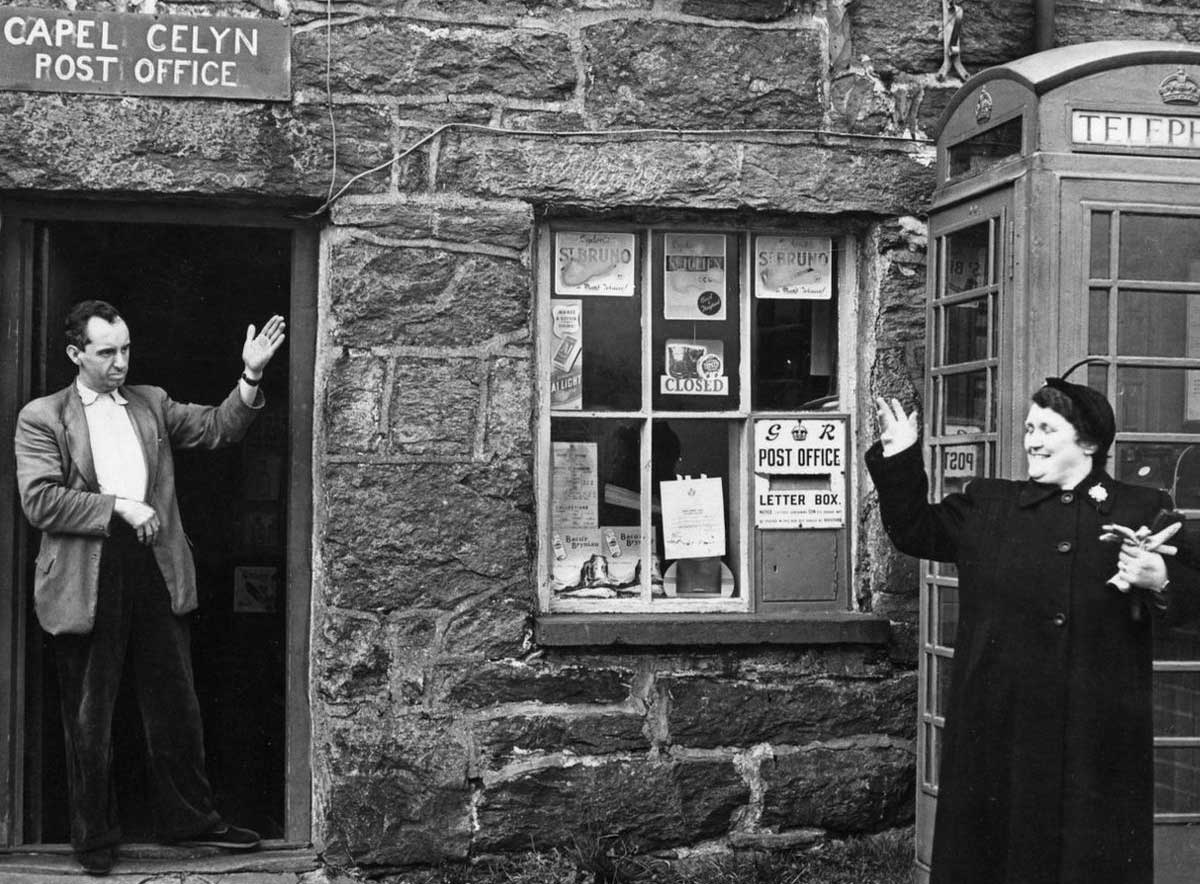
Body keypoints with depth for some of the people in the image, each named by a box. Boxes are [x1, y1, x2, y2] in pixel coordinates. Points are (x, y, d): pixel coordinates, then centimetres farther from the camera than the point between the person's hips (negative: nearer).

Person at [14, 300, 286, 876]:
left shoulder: (151, 403, 14)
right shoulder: (41, 417, 1)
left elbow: (217, 428, 8)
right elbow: (39, 501, -9)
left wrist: (251, 377, -6)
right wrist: (117, 509, -14)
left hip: (155, 569, 4)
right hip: (86, 580, -3)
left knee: (175, 706, 11)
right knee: (88, 718, 7)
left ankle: (190, 818, 25)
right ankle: (94, 839, 21)